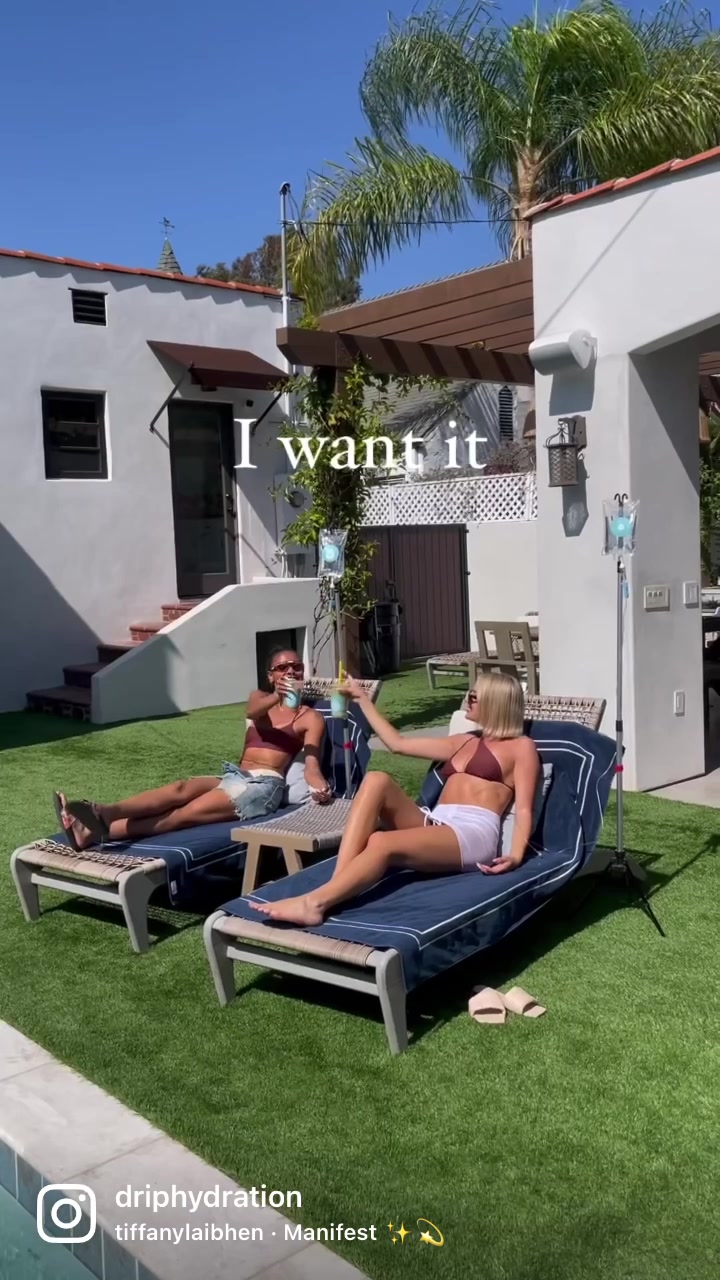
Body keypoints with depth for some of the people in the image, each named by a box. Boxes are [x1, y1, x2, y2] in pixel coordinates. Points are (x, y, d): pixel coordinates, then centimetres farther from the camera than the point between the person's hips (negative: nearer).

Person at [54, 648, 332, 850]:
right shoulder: (261, 697, 20)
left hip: (265, 784, -5)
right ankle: (101, 814, -50)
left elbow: (311, 762, -5)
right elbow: (252, 712, -7)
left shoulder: (310, 717, 10)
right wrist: (276, 697, -31)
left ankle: (98, 832, -48)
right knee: (180, 789, -27)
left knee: (189, 812, -27)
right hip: (233, 777, 5)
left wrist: (317, 785, -30)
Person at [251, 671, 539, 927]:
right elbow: (398, 743, 32)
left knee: (381, 843, -34)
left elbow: (523, 809, 1)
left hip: (472, 834, -6)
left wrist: (516, 854, -19)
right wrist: (361, 698, 34)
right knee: (377, 780, -22)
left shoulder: (521, 747, 13)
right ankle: (336, 885, -37)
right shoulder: (463, 743, 32)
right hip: (432, 825, 7)